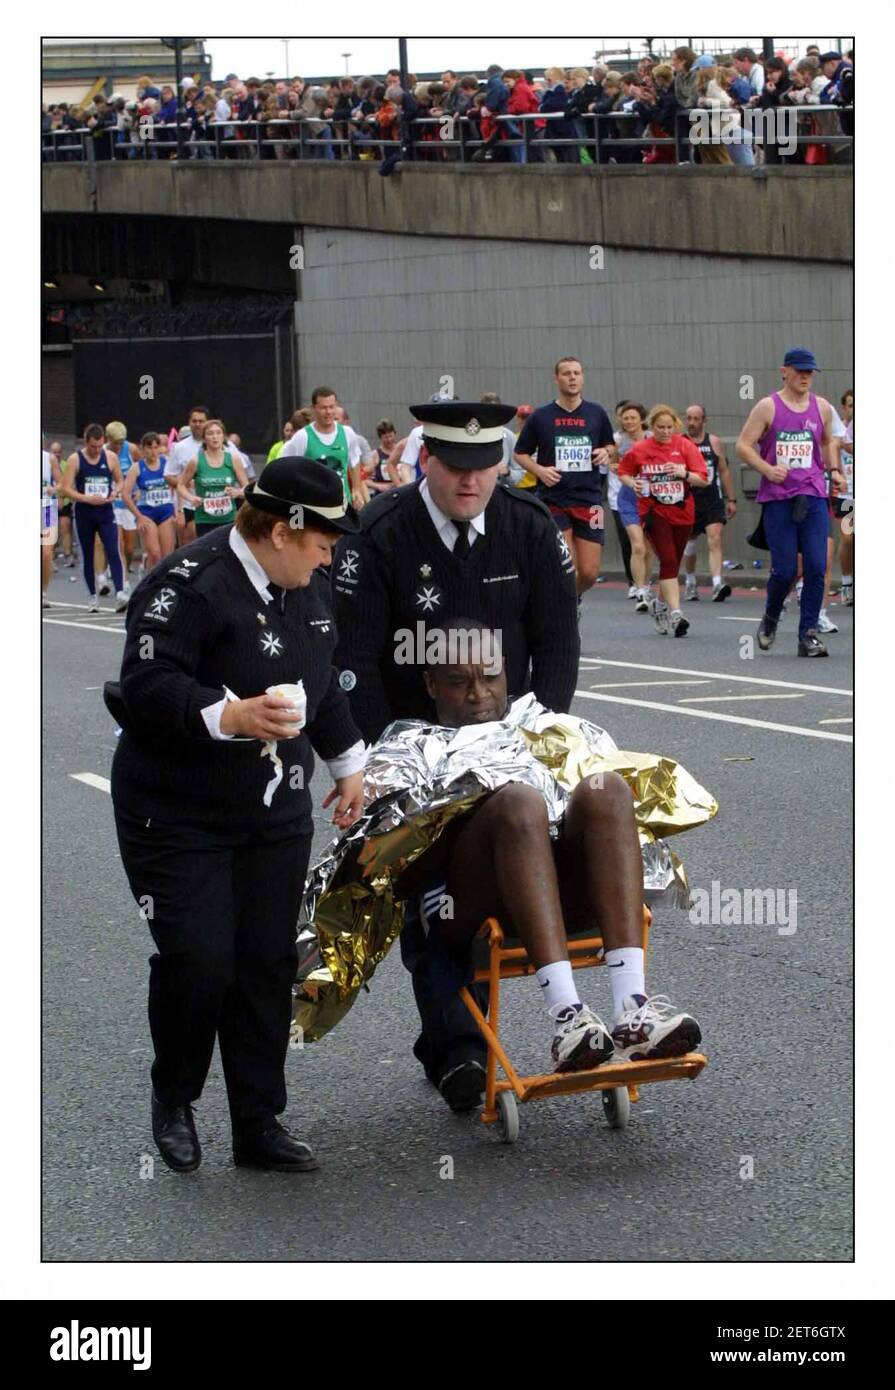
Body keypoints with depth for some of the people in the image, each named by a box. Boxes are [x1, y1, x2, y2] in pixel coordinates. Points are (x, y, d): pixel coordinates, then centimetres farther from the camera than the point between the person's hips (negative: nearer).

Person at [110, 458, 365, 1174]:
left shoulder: (306, 589, 10)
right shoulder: (187, 585, -18)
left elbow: (323, 684, 26)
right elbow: (147, 686, -27)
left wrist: (348, 762, 30)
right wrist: (229, 716, -40)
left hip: (276, 814, 7)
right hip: (179, 816, -7)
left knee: (268, 966, 4)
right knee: (199, 964, -11)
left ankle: (260, 1122, 15)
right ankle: (174, 1098, 16)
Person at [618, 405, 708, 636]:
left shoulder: (685, 445, -3)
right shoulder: (639, 449, -3)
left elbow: (703, 480, -5)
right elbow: (623, 472, 12)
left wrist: (684, 473, -24)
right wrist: (634, 484, -9)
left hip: (682, 512, 2)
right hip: (654, 512, -2)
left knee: (672, 562, 12)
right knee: (668, 560, -16)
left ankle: (661, 604, 36)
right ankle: (675, 614, -21)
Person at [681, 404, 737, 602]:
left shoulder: (714, 442, 6)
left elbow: (724, 471, 12)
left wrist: (731, 499, 10)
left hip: (713, 500, 0)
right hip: (689, 501, 0)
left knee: (715, 539, -16)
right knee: (690, 544, 12)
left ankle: (717, 584, -26)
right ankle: (690, 583, 31)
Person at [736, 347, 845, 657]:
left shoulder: (821, 407, 11)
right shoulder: (768, 407, -1)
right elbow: (743, 445, -1)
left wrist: (833, 470, 12)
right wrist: (767, 469, -16)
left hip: (813, 496, 3)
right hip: (777, 498, -3)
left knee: (816, 567, -8)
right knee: (784, 570, -4)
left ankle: (809, 634, -2)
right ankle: (770, 619, 24)